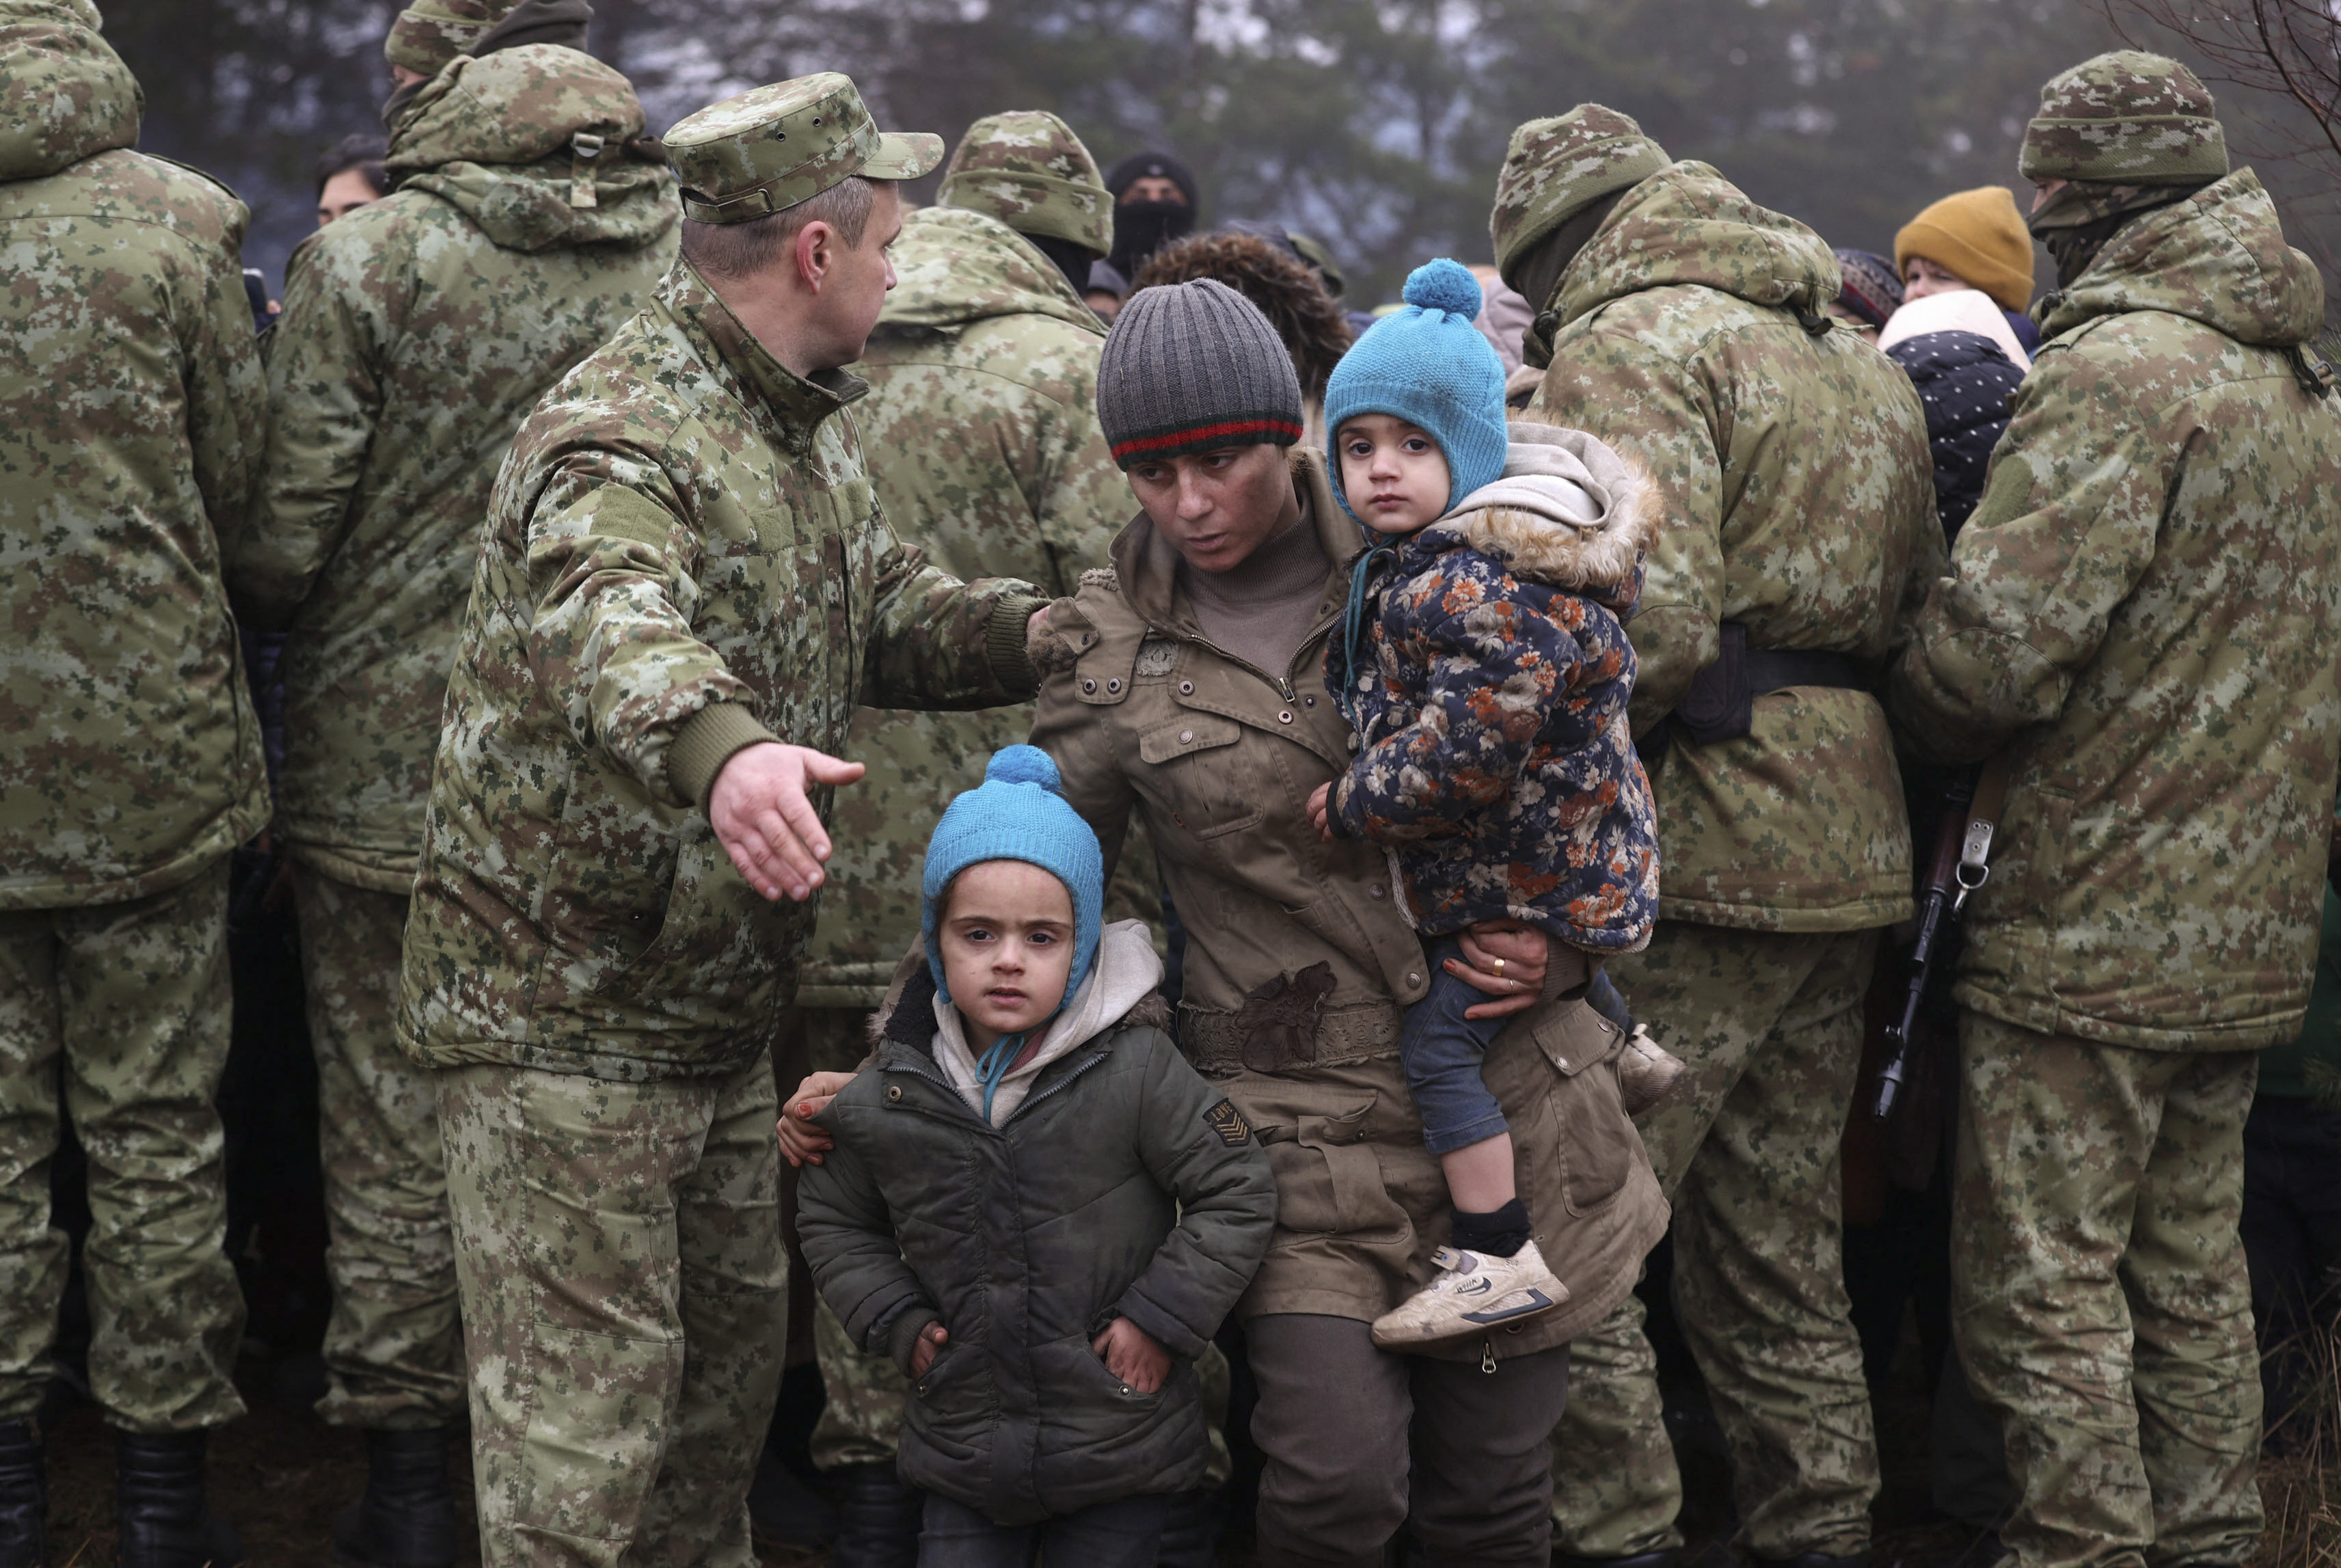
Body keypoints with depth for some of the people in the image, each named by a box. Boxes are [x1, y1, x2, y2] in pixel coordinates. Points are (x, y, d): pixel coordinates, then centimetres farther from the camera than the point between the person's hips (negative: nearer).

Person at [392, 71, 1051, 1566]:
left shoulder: (812, 424, 9)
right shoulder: (619, 437, -24)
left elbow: (881, 606, 20)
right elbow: (613, 628, -45)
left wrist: (1038, 632, 1)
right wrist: (719, 746, -66)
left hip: (724, 1017, 9)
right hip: (562, 1017, -9)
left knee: (734, 1349, 22)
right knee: (582, 1405, -6)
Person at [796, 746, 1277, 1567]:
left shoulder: (1135, 1069, -13)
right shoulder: (887, 1098, -3)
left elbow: (1236, 1192, -7)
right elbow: (833, 1219, 14)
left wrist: (1162, 1318, -10)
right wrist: (897, 1321, 2)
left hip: (1122, 1454, -2)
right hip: (964, 1451, 3)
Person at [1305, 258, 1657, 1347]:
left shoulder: (1485, 588, -28)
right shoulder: (1417, 560, 7)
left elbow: (1464, 748, -30)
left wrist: (1356, 804, -18)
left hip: (1527, 868, -10)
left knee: (1438, 1043, -8)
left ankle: (1501, 1260, -4)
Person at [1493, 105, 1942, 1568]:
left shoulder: (1629, 345, -8)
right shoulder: (1863, 361, 20)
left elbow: (1650, 624, -21)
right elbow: (1925, 607, 19)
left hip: (1699, 856, -9)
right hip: (1852, 852, 9)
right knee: (1781, 1253, 16)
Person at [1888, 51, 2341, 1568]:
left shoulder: (2118, 373, -16)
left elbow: (1993, 641, -22)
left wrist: (1928, 717, -2)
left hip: (2092, 930, -9)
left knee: (2040, 1285, -3)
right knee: (2192, 1269, 16)